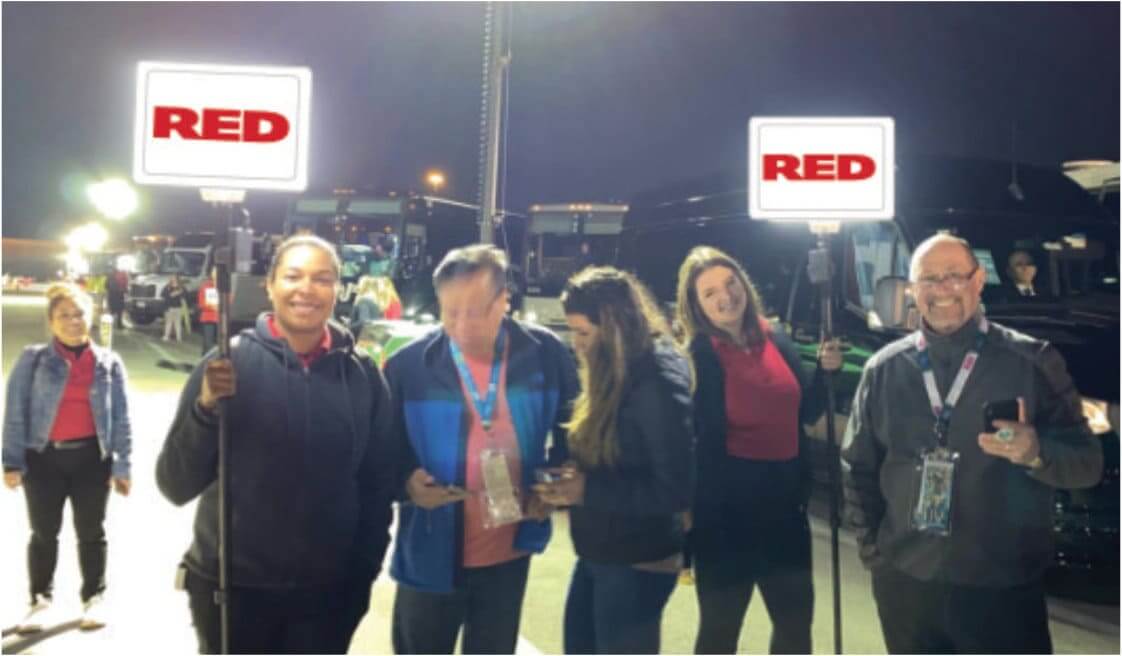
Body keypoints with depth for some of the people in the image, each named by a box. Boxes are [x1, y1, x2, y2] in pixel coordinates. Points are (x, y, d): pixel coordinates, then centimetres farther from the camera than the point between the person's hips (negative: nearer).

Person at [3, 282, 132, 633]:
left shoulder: (109, 363, 2)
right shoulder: (33, 359, -1)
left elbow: (121, 418, 3)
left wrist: (122, 465, -1)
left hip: (91, 457, 1)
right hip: (43, 457, 0)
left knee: (91, 532, 10)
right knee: (44, 532, 11)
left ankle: (94, 598, 24)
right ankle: (40, 601, 25)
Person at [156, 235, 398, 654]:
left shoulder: (362, 376, -4)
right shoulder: (230, 362, -9)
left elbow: (378, 486, 2)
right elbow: (175, 486, -10)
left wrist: (362, 575, 1)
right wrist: (205, 408, -24)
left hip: (326, 591, 2)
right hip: (232, 587, -1)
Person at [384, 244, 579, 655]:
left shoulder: (546, 355, -9)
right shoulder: (408, 365, -12)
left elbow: (572, 432, 6)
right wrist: (407, 482, -22)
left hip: (509, 553, 2)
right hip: (432, 556, -1)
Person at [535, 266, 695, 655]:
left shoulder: (658, 383, -22)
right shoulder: (612, 372, 3)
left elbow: (677, 490, -23)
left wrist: (588, 491, -24)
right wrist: (570, 481, -4)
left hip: (637, 563, -8)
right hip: (597, 554, 8)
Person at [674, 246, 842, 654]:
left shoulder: (776, 340, 5)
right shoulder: (697, 359, -13)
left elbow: (806, 411, 13)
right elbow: (695, 441, -16)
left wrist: (826, 371, -4)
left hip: (785, 501, 6)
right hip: (726, 509, -6)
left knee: (795, 618, 19)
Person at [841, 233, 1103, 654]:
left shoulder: (1033, 361, -4)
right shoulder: (884, 369, 3)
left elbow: (1088, 462, -4)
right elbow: (858, 466, 10)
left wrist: (1037, 453, -24)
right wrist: (871, 547, 5)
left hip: (1004, 588, -2)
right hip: (905, 583, 2)